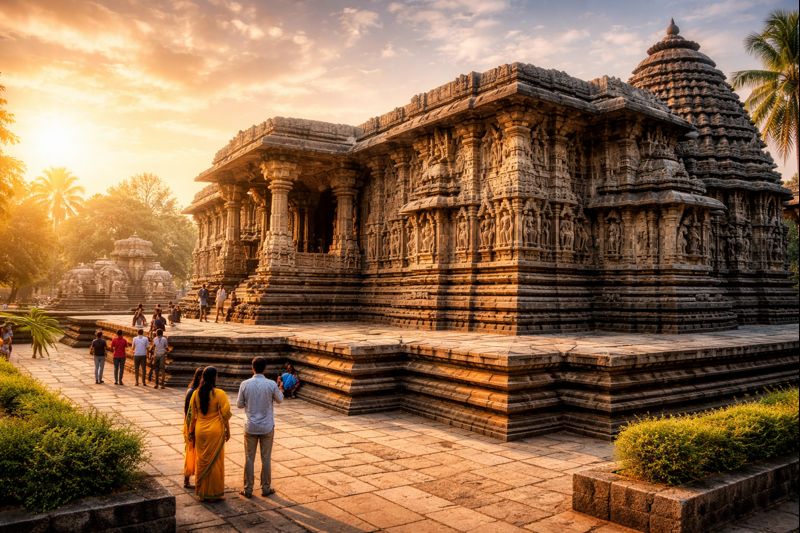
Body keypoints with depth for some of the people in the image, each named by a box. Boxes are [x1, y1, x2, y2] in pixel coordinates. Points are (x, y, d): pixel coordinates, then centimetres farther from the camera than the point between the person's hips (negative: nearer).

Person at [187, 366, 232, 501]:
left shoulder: (196, 393, -1)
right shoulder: (219, 394, -14)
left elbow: (192, 414, 5)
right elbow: (225, 414, -12)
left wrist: (191, 431, 15)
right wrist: (227, 430, 0)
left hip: (200, 431, 4)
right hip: (215, 431, -4)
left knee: (201, 461, 15)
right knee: (215, 461, 7)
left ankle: (201, 492, 24)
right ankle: (214, 493, 15)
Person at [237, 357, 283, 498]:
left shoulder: (245, 384, -9)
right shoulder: (271, 384, -12)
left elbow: (239, 405, 1)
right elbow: (279, 400, 6)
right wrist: (280, 390, 26)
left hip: (251, 427, 1)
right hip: (267, 427, -1)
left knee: (249, 459, 11)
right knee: (266, 459, 11)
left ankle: (248, 490, 17)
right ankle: (266, 488, 20)